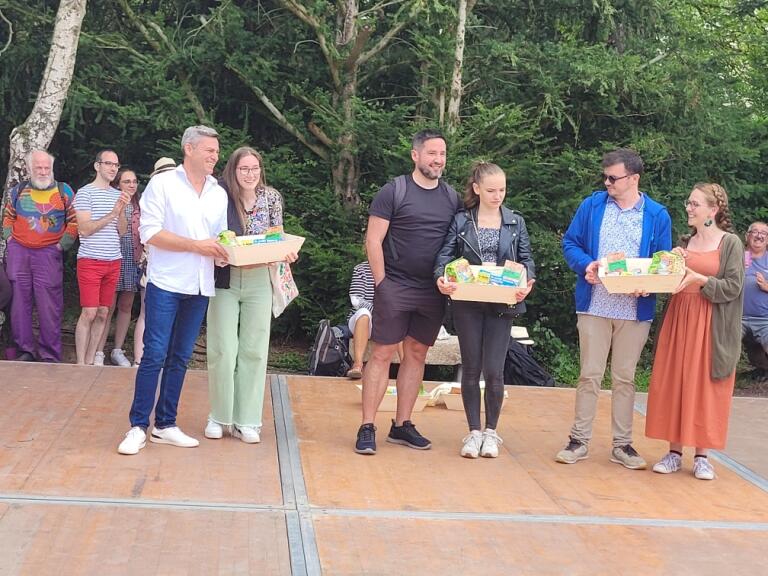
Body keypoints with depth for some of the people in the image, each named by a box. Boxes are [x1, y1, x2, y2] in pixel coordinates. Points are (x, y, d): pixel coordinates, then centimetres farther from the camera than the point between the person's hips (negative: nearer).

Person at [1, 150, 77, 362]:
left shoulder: (64, 191, 3)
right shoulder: (18, 190, 10)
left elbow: (74, 220, 4)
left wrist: (63, 244, -3)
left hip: (48, 254, -3)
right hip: (18, 253, 3)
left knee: (49, 307, -5)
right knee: (20, 303, 4)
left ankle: (50, 355, 0)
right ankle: (24, 350, 13)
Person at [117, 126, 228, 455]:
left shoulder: (218, 193, 13)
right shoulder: (162, 184, -3)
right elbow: (149, 232, -11)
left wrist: (224, 250, -5)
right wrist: (196, 245, -15)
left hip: (199, 287, 5)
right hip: (166, 283, -5)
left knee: (180, 357, 9)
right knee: (155, 355, -7)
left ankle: (165, 425, 16)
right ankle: (138, 427, 0)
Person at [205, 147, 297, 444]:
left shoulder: (272, 197, 4)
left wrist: (287, 253, -9)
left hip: (259, 281, 2)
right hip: (225, 279, -2)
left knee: (254, 351, 4)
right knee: (223, 350, -2)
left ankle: (246, 420, 12)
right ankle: (219, 416, 13)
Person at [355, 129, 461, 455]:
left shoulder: (451, 197, 10)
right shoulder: (394, 192, -4)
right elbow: (373, 240, -6)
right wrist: (381, 283, -10)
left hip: (433, 292, 5)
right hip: (395, 289, -5)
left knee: (416, 355, 9)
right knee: (382, 354, -4)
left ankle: (402, 425, 19)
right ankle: (367, 428, 1)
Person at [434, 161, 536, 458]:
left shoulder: (516, 222, 6)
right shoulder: (461, 221, 2)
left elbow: (527, 259, 6)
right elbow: (445, 255, -1)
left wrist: (527, 282, -14)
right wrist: (441, 278, -22)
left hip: (502, 303, 0)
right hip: (467, 303, 0)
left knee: (494, 370, -2)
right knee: (471, 368, 6)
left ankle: (491, 431, 15)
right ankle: (473, 431, 17)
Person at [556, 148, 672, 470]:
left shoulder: (657, 216, 2)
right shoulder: (592, 206, 3)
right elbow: (570, 243, 7)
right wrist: (585, 264, -12)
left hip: (636, 309, 0)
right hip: (594, 306, 0)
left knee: (625, 378, 9)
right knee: (590, 375, 3)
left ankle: (622, 445, 17)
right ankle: (580, 440, 13)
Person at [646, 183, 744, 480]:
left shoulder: (731, 243, -3)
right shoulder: (685, 242, 12)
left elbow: (732, 288, -10)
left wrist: (698, 279, -19)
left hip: (711, 325, -5)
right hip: (680, 321, 5)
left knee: (705, 387, -1)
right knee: (674, 384, 3)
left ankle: (702, 455, 9)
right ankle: (675, 451, 11)